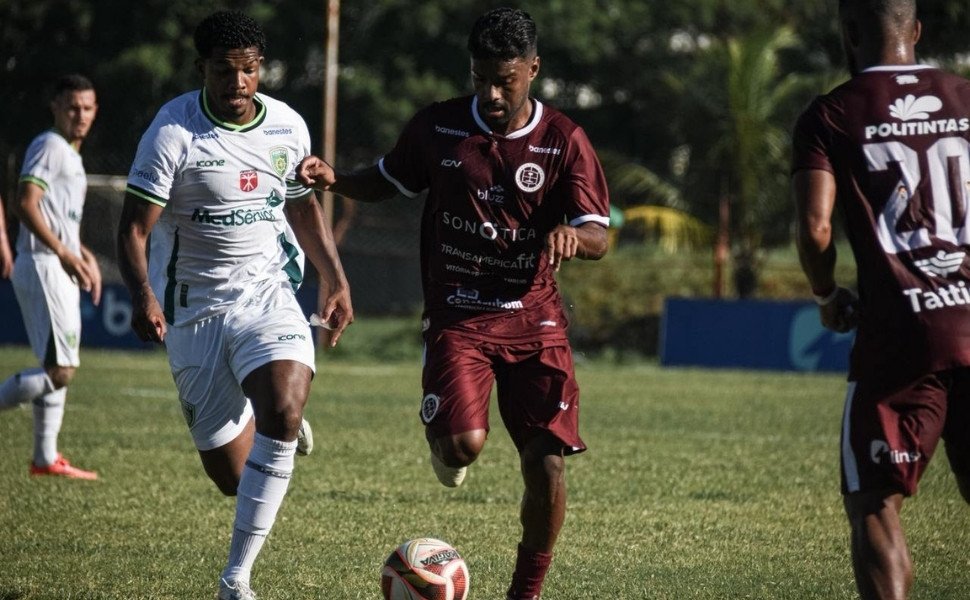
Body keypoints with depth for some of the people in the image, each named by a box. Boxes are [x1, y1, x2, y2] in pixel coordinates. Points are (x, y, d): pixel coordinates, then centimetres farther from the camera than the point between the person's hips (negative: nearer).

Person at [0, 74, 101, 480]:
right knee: (60, 370, -14)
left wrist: (85, 256, 24)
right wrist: (64, 253, -24)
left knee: (59, 369, 12)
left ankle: (46, 458, 17)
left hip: (61, 270, 10)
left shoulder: (70, 155, 20)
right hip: (43, 267, -10)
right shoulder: (49, 146, -10)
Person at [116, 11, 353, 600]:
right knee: (231, 475, 1)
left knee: (284, 412, -27)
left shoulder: (288, 126, 2)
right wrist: (143, 296, -31)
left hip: (268, 291, 3)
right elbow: (134, 226, -15)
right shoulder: (173, 132, -13)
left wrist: (336, 278, 13)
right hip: (195, 307, -2)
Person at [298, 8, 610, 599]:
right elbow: (387, 180, 16)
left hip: (535, 319, 1)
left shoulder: (564, 141, -3)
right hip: (458, 316, -1)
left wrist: (570, 234, -30)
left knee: (547, 464, -7)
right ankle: (442, 435, 16)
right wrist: (334, 179, -4)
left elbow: (599, 238, -6)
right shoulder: (437, 128, -1)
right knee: (465, 444, -24)